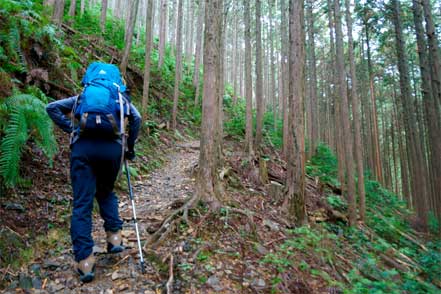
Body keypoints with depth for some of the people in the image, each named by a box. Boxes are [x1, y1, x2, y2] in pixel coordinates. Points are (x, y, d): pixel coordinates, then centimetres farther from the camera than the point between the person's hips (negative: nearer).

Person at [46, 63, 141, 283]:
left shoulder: (83, 96, 28)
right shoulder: (120, 97, 24)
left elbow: (52, 108, 18)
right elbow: (136, 118, 6)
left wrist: (71, 129, 13)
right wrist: (129, 148, 13)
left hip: (83, 147, 0)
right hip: (112, 147, 0)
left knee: (82, 204, 2)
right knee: (106, 192, 25)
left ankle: (85, 261, -1)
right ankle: (115, 237, 16)